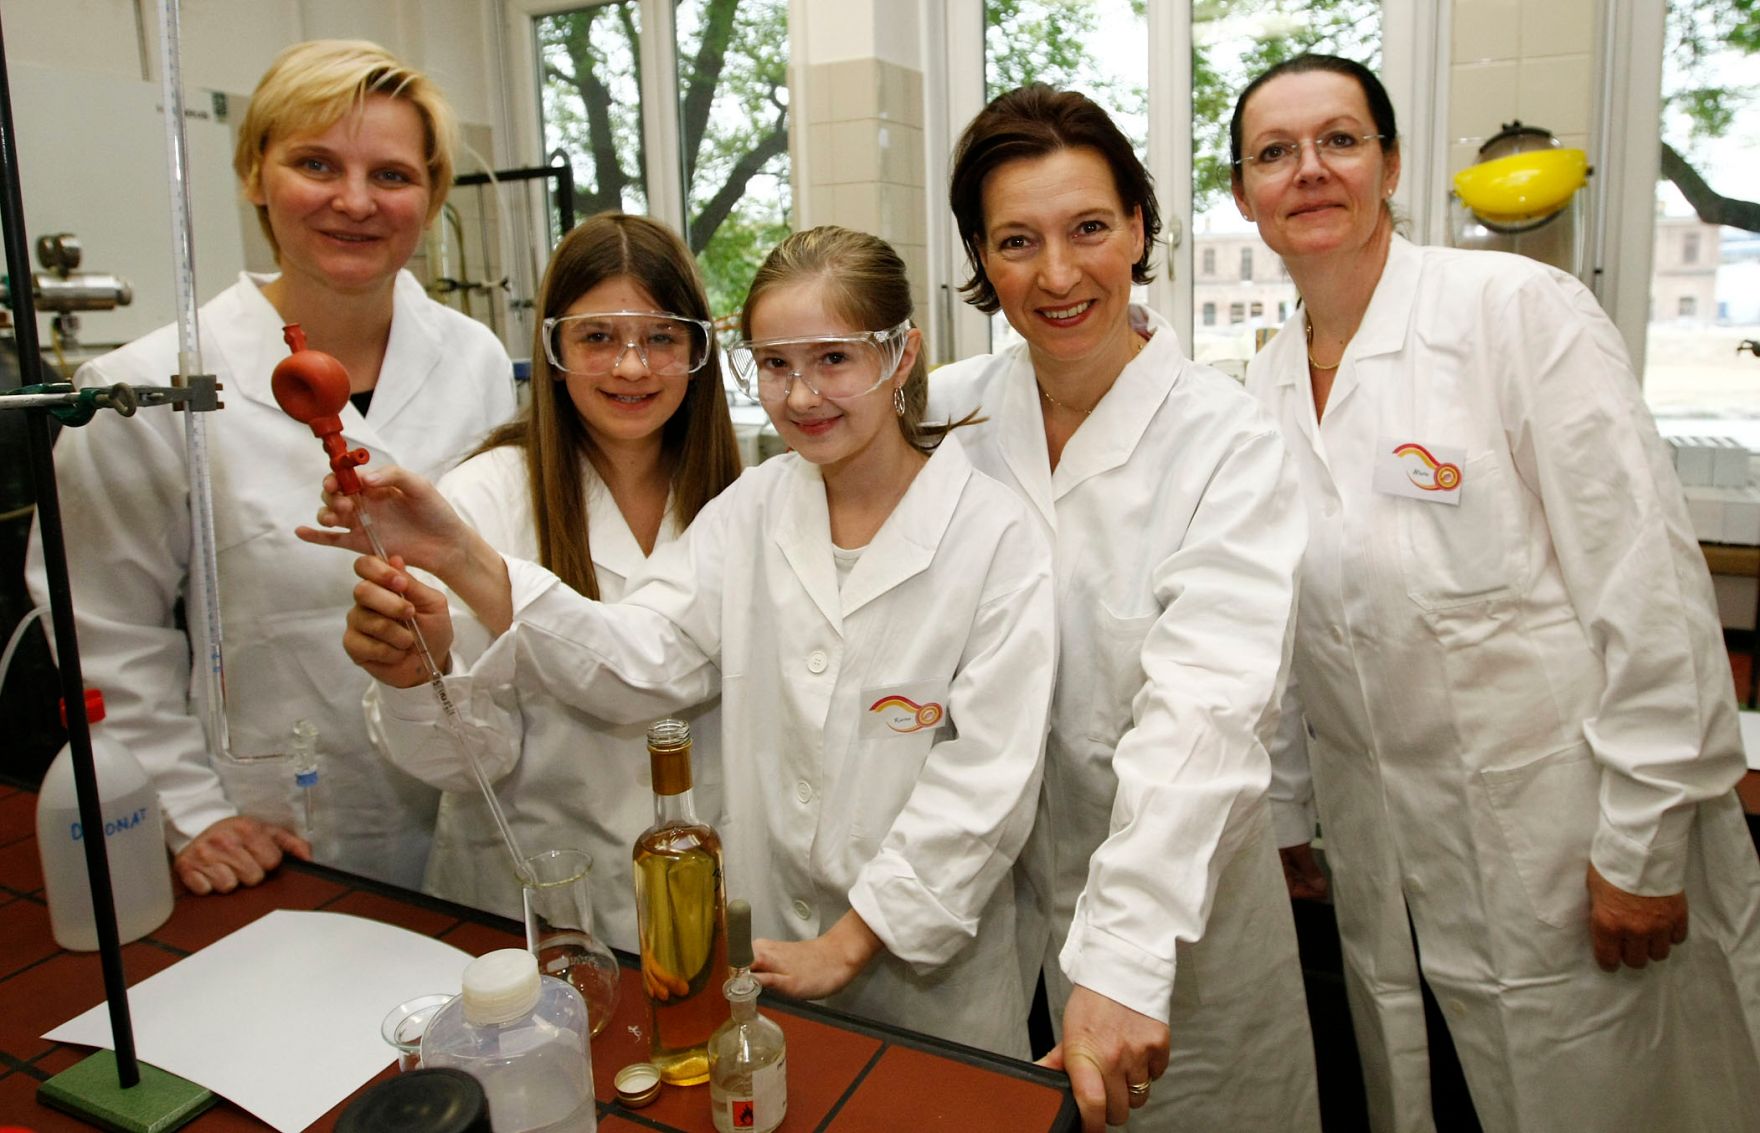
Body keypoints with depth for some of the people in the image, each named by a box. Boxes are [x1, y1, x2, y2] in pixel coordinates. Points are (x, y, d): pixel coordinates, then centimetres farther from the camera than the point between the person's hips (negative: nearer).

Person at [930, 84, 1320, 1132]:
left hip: (1179, 914, -3)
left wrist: (1123, 959, -31)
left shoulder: (1229, 444, -14)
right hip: (983, 894, 3)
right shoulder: (950, 415, -4)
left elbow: (1202, 711, -24)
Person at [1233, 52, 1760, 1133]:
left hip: (1571, 845, -5)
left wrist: (1642, 844, -14)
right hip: (1392, 863, 5)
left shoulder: (1522, 308, -11)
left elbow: (1646, 579, -14)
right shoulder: (1268, 383, 5)